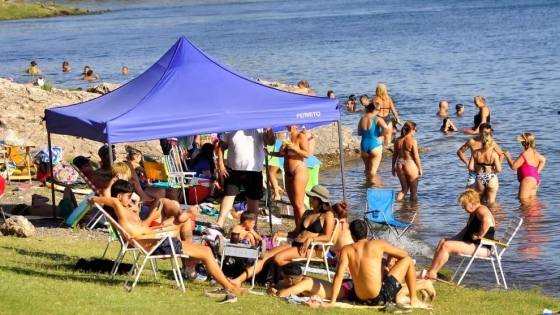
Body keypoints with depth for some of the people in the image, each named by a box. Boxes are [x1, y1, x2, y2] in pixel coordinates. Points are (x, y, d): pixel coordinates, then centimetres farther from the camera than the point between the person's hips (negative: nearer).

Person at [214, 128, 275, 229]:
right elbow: (221, 146, 6)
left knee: (253, 199, 8)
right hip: (233, 169, 1)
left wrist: (269, 128, -31)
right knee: (228, 195, 1)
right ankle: (219, 225, 0)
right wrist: (220, 163, -4)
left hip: (254, 170, -1)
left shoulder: (260, 129, -5)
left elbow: (271, 142, -17)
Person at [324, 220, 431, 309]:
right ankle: (414, 300, 18)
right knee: (408, 260, 14)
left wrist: (332, 302, -9)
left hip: (361, 299, 4)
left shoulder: (346, 250, 1)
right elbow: (404, 254, 10)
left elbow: (339, 275, -9)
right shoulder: (378, 244, -3)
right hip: (381, 298, -4)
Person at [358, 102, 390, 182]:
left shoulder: (362, 119, 4)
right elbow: (386, 127, -30)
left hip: (364, 146, 5)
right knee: (373, 170, 0)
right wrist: (381, 136, -13)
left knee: (367, 168, 21)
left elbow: (359, 133, 14)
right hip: (375, 146, -5)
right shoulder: (377, 119, -13)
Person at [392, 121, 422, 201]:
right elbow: (416, 156, -12)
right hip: (410, 165, -5)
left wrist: (393, 167, 18)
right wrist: (420, 168, -2)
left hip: (399, 166, 5)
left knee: (404, 189, 19)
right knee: (414, 190, 11)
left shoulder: (398, 140, 2)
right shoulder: (413, 141, -14)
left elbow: (395, 155, 7)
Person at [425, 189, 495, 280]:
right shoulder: (473, 213, 18)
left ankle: (431, 273, -14)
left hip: (482, 248, -12)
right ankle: (431, 271, -2)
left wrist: (479, 235, -29)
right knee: (443, 241, 9)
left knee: (446, 245, -19)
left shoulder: (481, 210, -15)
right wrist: (454, 238, 18)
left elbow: (487, 221, -39)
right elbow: (468, 229, 31)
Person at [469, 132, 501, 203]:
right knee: (491, 202, 12)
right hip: (491, 179, -2)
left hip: (479, 179, 2)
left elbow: (470, 168, -6)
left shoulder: (476, 153, -6)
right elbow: (498, 169, -15)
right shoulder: (494, 154, -13)